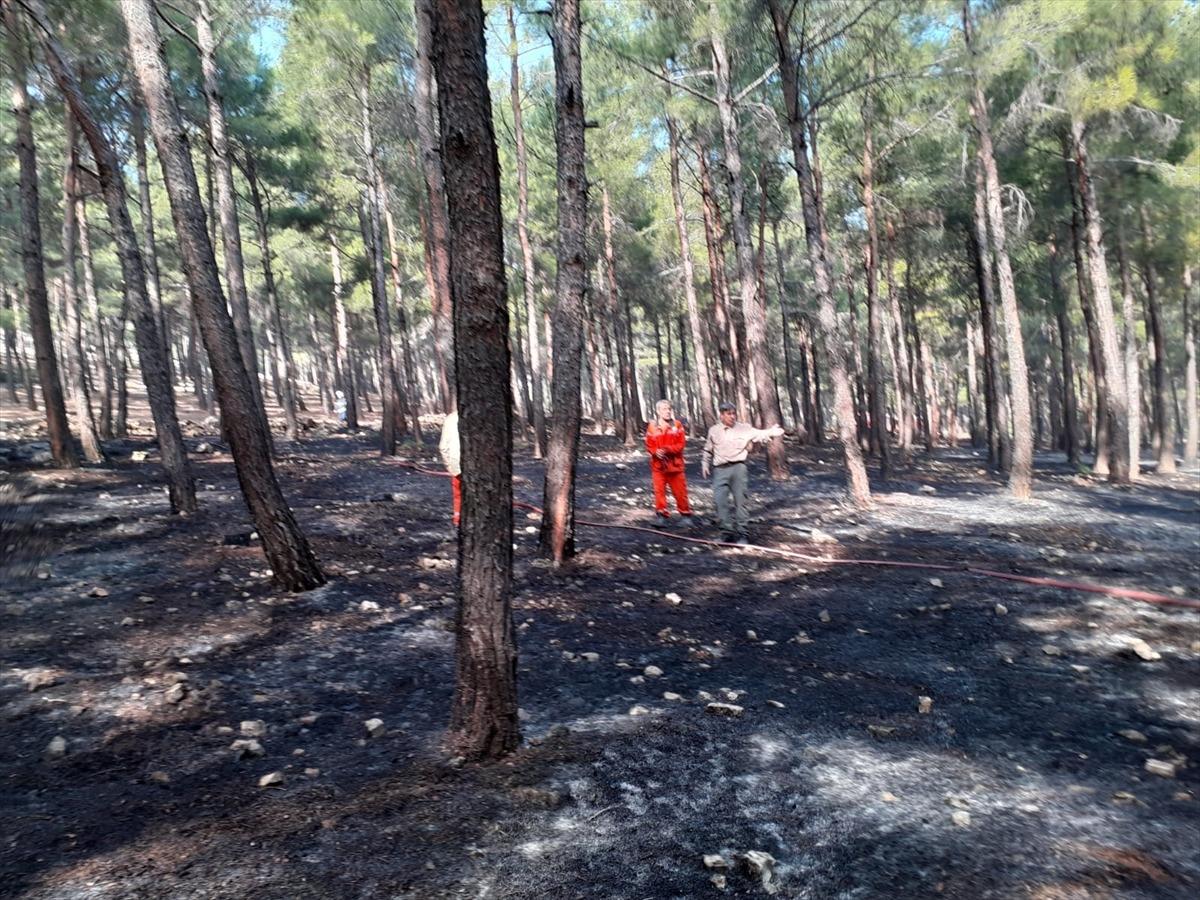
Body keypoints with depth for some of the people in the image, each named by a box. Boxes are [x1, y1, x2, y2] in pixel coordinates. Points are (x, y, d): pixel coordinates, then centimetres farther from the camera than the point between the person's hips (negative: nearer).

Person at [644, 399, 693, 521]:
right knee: (659, 490, 1)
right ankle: (662, 515, 10)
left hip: (675, 464, 0)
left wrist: (667, 449, -18)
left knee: (680, 491, 4)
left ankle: (686, 514, 17)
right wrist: (656, 452, -19)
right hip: (658, 464, 0)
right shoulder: (652, 426, 3)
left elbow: (681, 444, -4)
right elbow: (649, 445, 2)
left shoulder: (678, 425, 2)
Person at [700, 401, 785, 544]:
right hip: (720, 470, 2)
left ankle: (741, 533, 7)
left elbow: (760, 435, -9)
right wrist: (705, 464, 15)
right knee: (721, 500, -5)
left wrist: (772, 432, -26)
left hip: (737, 468, -2)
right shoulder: (714, 431, 12)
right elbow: (708, 451, 24)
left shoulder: (744, 428, 4)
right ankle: (727, 531, 5)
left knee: (740, 500, -1)